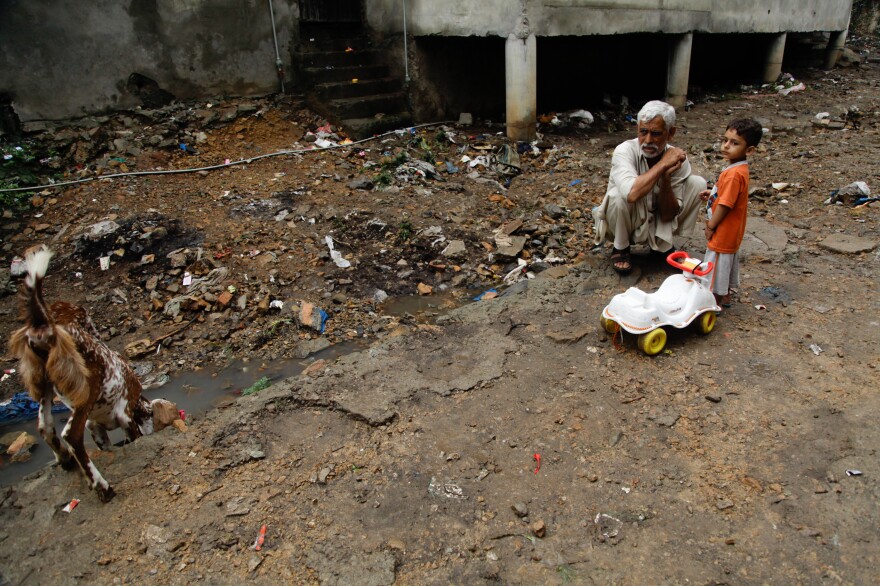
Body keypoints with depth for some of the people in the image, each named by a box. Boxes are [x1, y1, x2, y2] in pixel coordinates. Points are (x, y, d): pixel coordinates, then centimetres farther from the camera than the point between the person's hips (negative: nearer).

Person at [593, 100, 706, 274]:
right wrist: (663, 164, -33)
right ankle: (621, 248, -5)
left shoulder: (679, 160, -14)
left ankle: (664, 245, 6)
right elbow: (632, 193, -45)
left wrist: (666, 176, -29)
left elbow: (668, 216, -15)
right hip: (625, 225, -4)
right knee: (619, 195, -35)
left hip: (658, 225, 4)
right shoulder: (625, 151, -25)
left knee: (698, 183, -11)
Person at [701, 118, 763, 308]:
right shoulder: (738, 168, 3)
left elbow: (725, 205, -26)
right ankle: (725, 296, 40)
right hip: (731, 232, 10)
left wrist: (710, 227, -15)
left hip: (723, 233, -10)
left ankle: (715, 302, 19)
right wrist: (712, 194, 0)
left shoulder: (734, 174, -28)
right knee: (727, 263, 23)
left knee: (716, 265, 5)